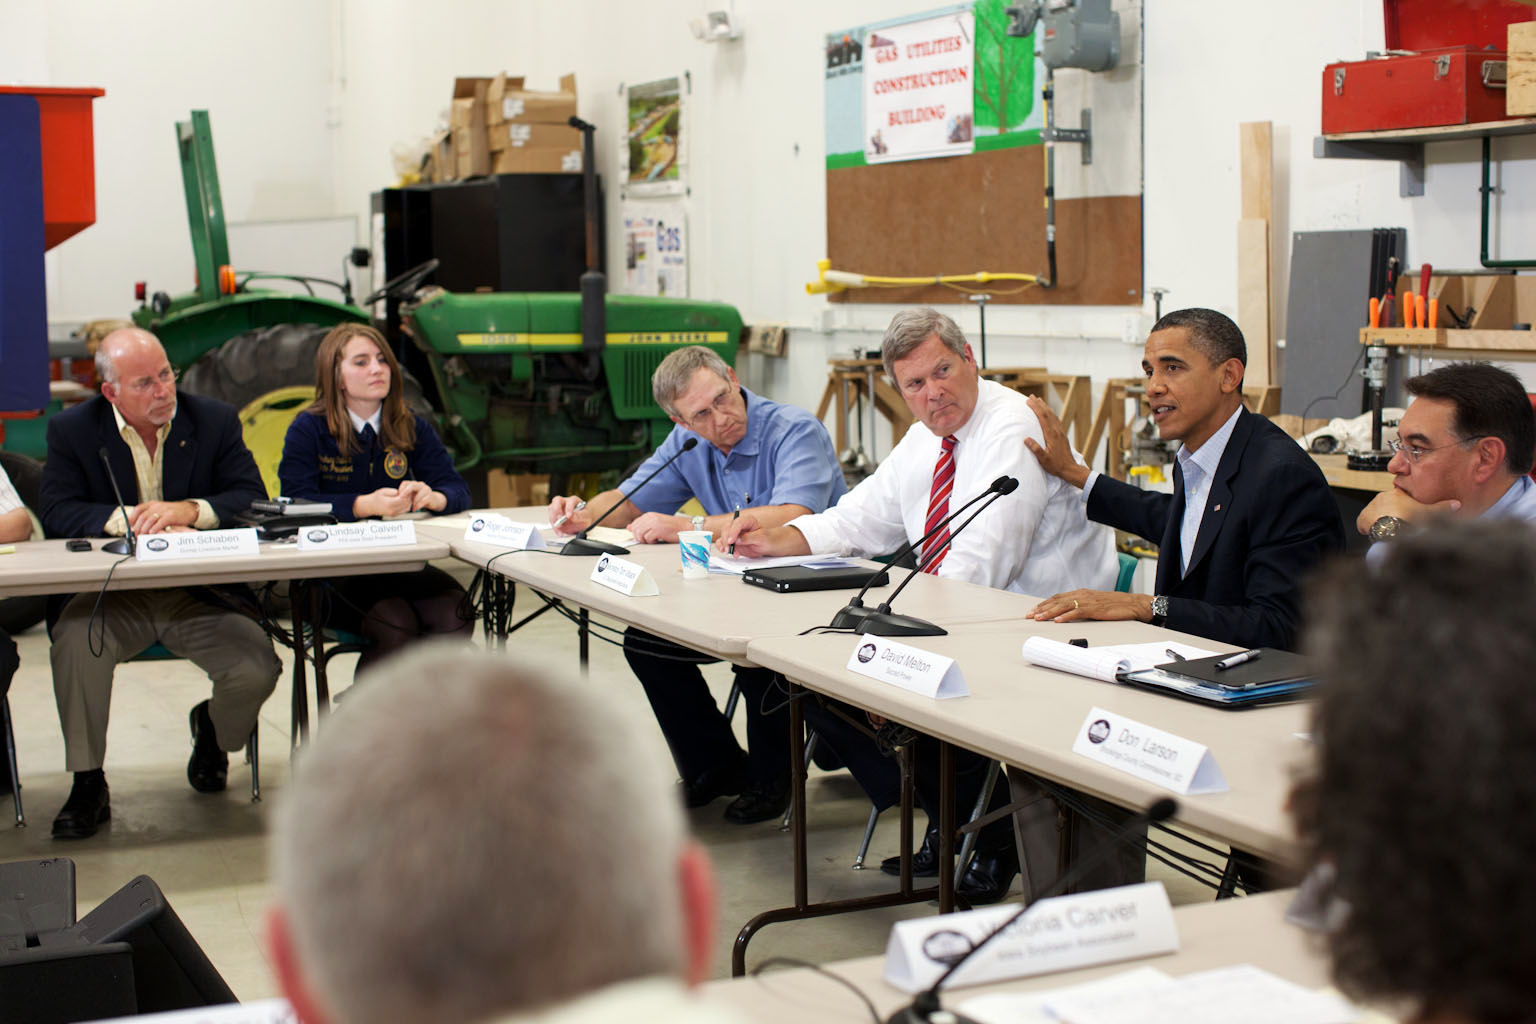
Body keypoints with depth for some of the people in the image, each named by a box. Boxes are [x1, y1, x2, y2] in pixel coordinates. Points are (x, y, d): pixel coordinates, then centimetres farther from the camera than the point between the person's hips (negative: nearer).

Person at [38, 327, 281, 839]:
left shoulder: (215, 421, 3)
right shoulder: (72, 430, 2)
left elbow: (252, 499, -5)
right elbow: (56, 513, -8)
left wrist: (189, 510, -22)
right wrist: (127, 518, -23)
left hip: (203, 594, 1)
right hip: (112, 597, -1)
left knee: (257, 671, -21)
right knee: (74, 640, -33)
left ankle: (212, 730, 19)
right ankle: (87, 785, -13)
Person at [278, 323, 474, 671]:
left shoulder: (413, 428, 11)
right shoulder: (308, 430, -1)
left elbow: (458, 490, 2)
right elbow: (297, 503, -14)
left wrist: (432, 497, -23)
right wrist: (365, 505, -30)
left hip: (401, 562, 4)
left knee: (455, 617, -25)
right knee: (397, 626, -31)